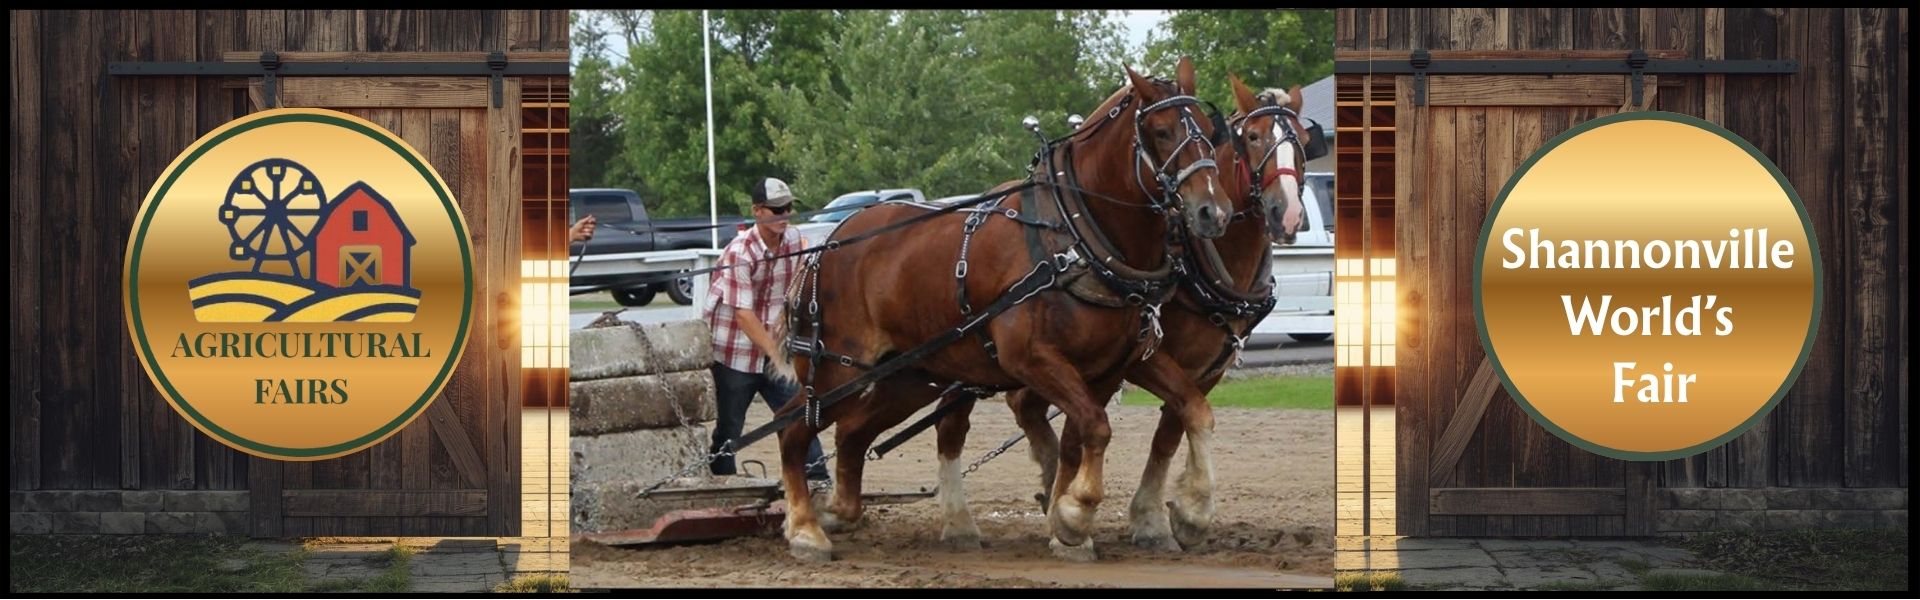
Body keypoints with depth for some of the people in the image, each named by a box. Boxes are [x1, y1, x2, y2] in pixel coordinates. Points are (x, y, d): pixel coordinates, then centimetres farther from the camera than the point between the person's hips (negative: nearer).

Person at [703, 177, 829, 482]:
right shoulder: (740, 252, -19)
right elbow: (744, 314, -22)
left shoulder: (793, 240, 1)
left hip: (775, 348, 5)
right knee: (729, 428, 2)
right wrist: (776, 353, -24)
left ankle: (818, 479, -2)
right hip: (735, 354, -5)